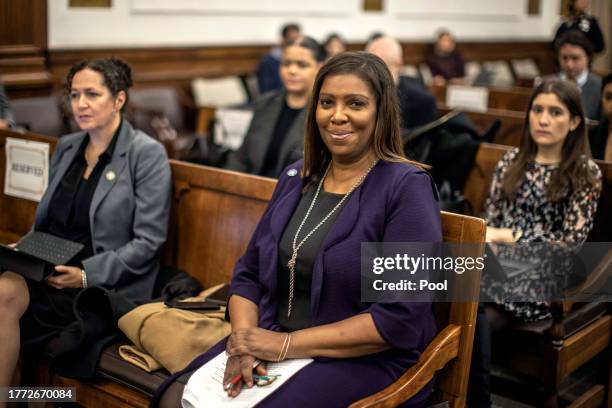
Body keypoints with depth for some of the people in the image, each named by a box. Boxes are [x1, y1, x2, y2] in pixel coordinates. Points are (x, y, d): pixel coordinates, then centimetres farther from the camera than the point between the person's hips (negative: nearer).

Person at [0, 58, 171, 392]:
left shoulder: (147, 155, -6)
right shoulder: (66, 147, 15)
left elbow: (147, 241, -10)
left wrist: (87, 274, -18)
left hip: (105, 288, -6)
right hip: (47, 271, 6)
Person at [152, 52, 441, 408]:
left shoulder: (407, 187, -9)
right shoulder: (296, 178, 10)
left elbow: (401, 319, -16)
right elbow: (249, 274, 11)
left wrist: (288, 344, -17)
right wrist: (245, 337, -10)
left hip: (364, 363, -5)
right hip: (271, 342, 5)